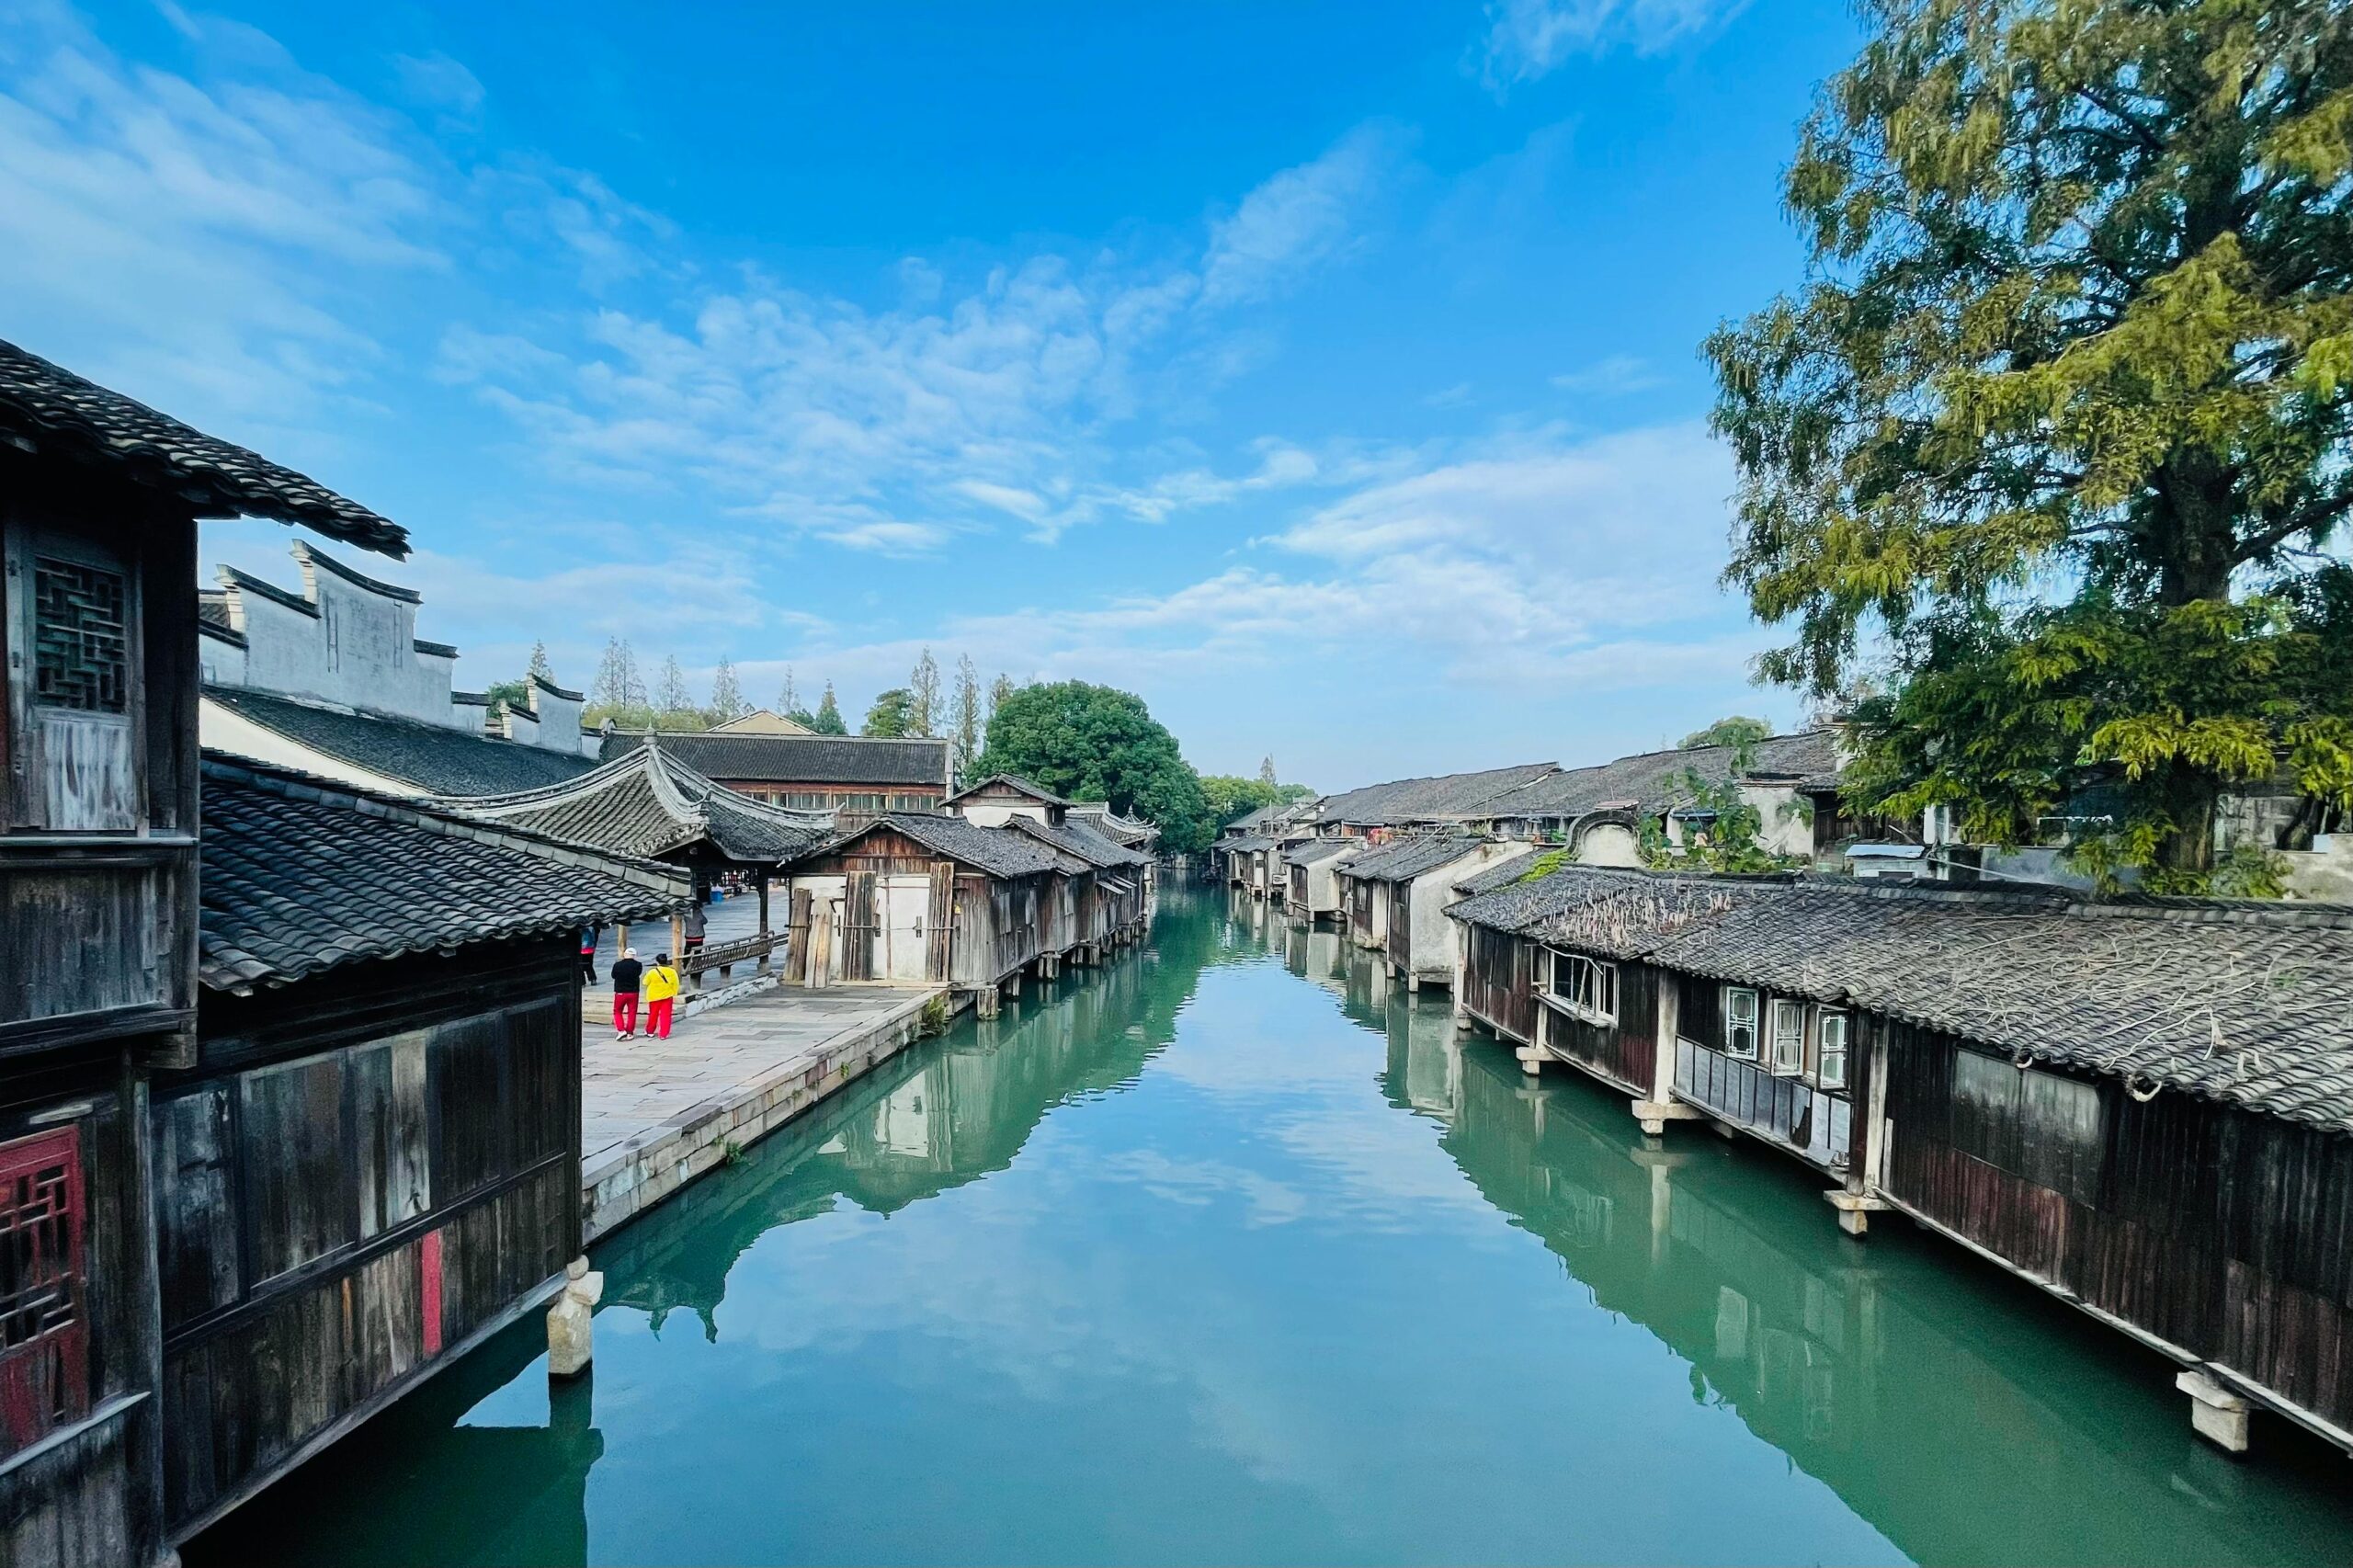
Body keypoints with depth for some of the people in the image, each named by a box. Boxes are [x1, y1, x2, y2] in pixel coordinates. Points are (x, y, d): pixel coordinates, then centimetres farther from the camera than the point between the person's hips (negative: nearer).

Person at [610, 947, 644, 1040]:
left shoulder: (617, 965, -12)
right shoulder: (638, 965, -11)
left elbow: (613, 976, 3)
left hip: (620, 993, -1)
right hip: (633, 993, 1)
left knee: (617, 1012, 17)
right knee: (632, 1013, 11)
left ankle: (621, 1030, 5)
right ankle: (630, 1033, 15)